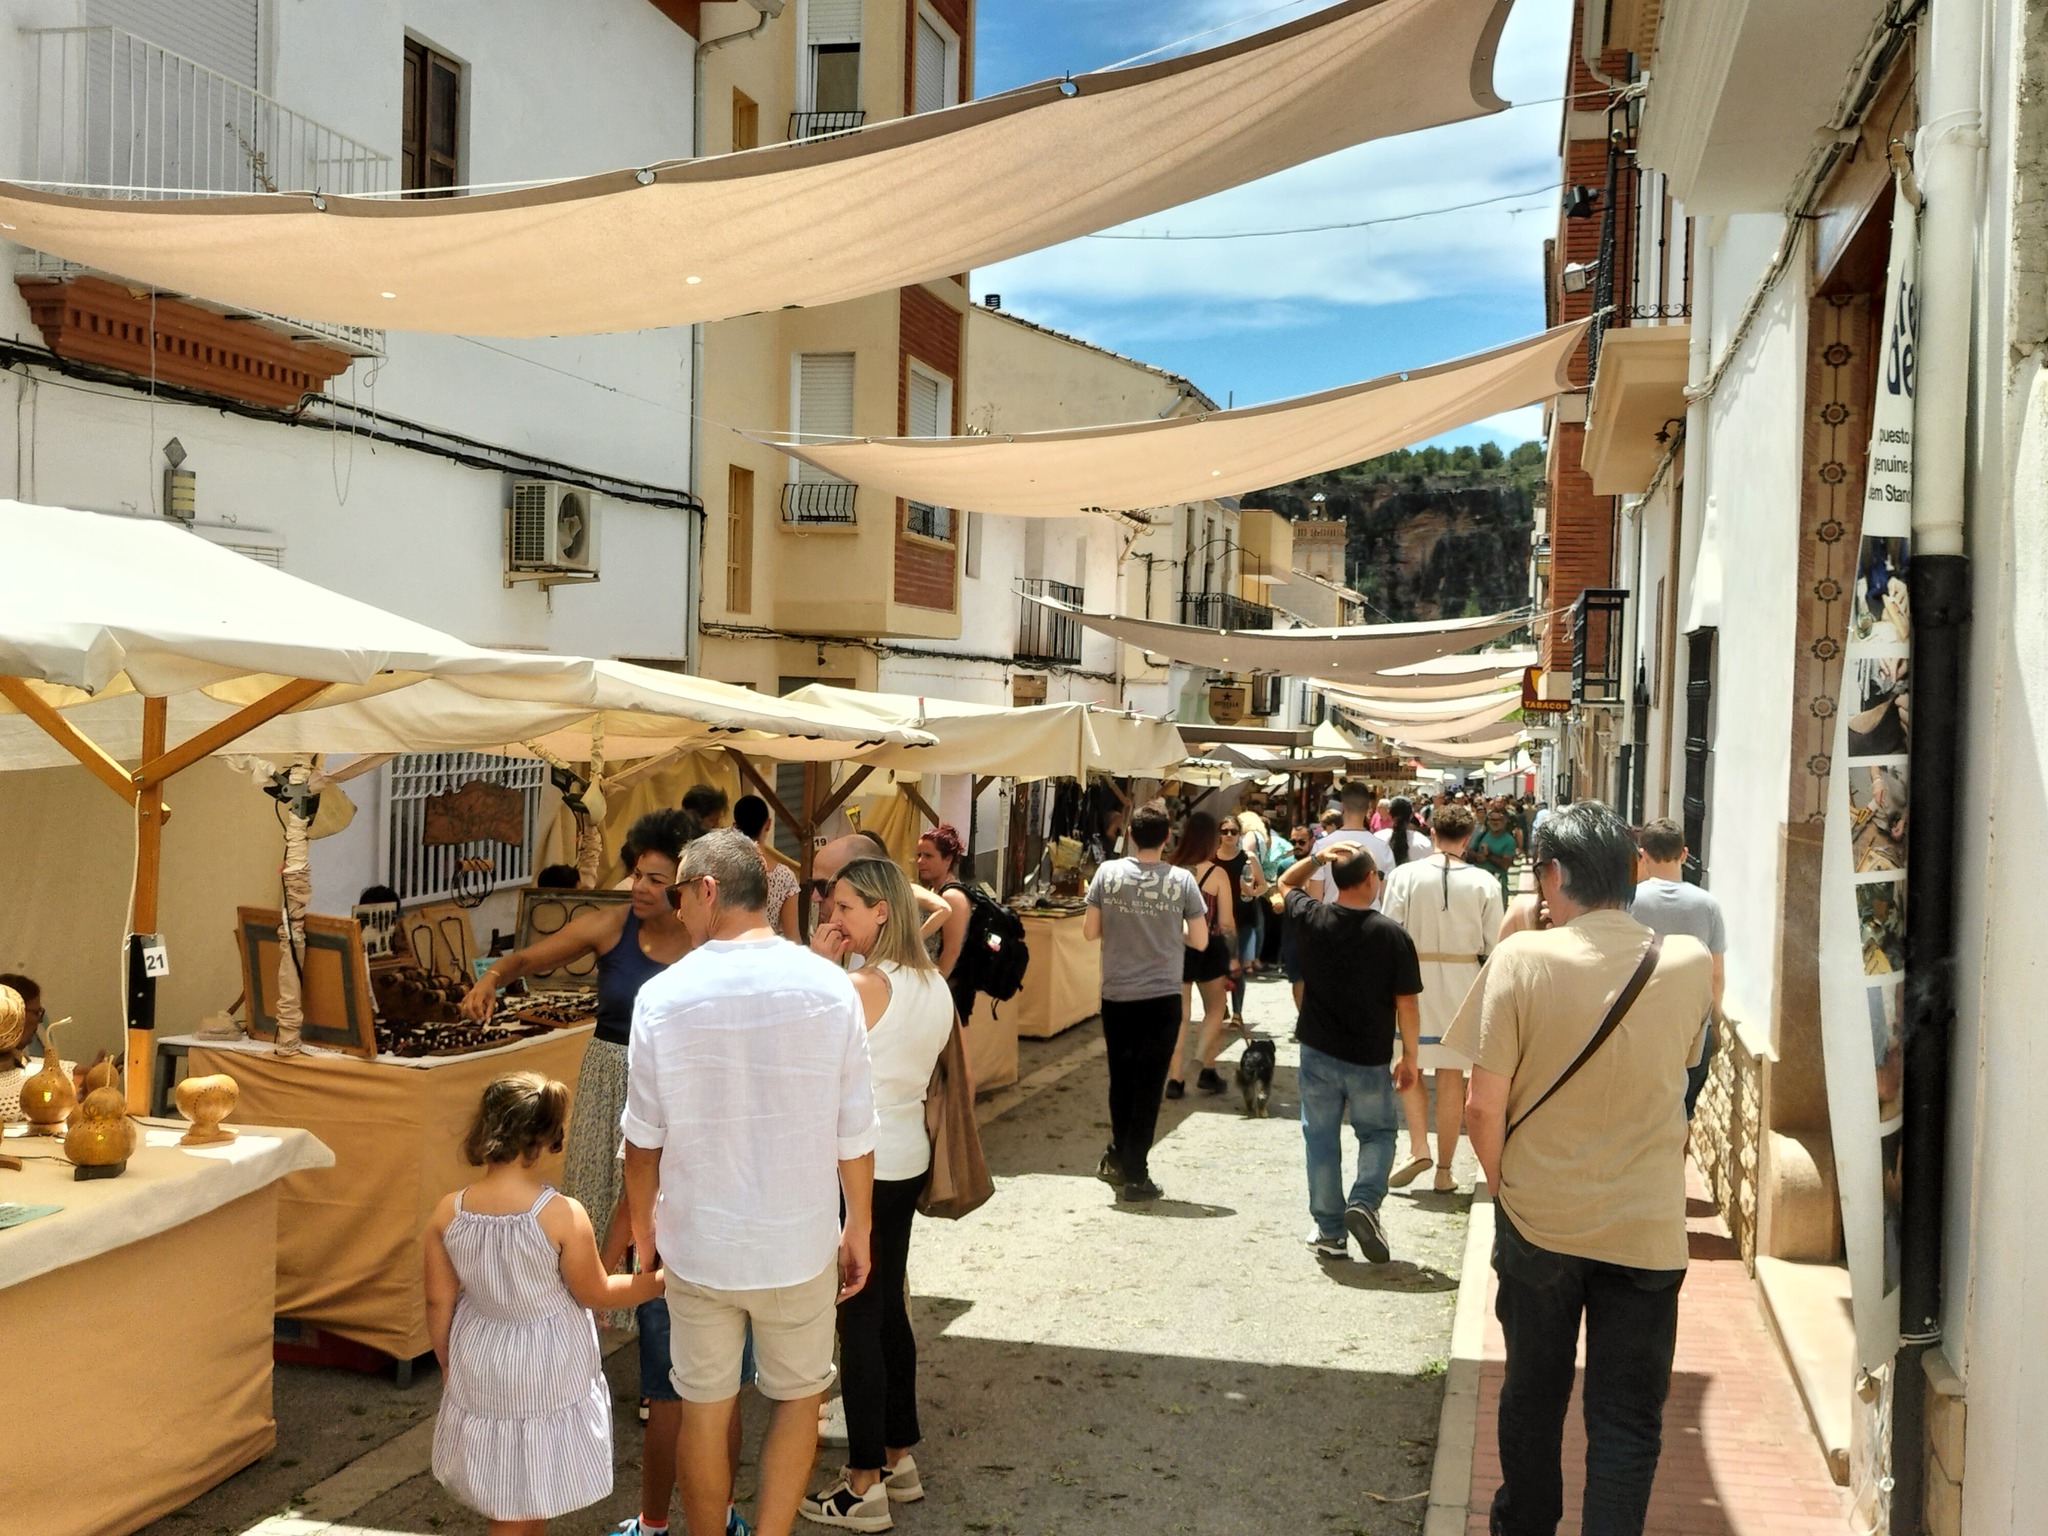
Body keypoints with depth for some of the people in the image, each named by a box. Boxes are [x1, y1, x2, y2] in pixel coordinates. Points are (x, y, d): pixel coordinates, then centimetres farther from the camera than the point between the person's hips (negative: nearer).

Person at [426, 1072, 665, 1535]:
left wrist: (447, 1363, 15)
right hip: (549, 1374, -4)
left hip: (479, 1371, 4)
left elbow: (438, 1302, -2)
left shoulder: (448, 1214, -12)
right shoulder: (563, 1215, -24)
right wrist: (659, 1282, 5)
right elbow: (595, 1293, -10)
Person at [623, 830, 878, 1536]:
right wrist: (858, 1229, 8)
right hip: (799, 1242, 0)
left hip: (697, 1244, 0)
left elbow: (643, 1135, -3)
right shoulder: (828, 986, -13)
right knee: (797, 1398, 20)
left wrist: (642, 1223, 15)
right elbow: (854, 1132, -7)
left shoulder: (663, 995, -13)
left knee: (705, 1411, 16)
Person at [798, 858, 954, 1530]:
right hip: (908, 1158, 9)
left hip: (861, 1165, -9)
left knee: (858, 1318, 1)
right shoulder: (935, 985, 6)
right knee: (889, 1308, 19)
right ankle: (899, 1458, 30)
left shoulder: (862, 986, -20)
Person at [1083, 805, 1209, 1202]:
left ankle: (1118, 1158, 31)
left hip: (1116, 996, 2)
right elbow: (1199, 942, -3)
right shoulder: (1181, 880, -8)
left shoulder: (1108, 873, -6)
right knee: (1148, 1086, 6)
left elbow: (1090, 932, -1)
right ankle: (1135, 1173, 10)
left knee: (1121, 1080, 19)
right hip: (1162, 998, -2)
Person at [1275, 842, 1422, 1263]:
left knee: (1322, 1138, 12)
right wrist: (1409, 1057, 0)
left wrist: (1317, 857, 3)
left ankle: (1329, 1230, 15)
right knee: (1378, 1133, 18)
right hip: (1369, 1057, -2)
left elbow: (1286, 883, 16)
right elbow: (1406, 1003, -10)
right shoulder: (1391, 933, -14)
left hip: (1318, 1052, 2)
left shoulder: (1311, 920, -7)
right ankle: (1365, 1202, -4)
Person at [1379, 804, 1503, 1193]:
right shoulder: (1484, 883, -7)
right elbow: (1494, 944, -3)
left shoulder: (1404, 876, -9)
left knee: (1410, 1067, 15)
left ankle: (1418, 1148, -1)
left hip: (1413, 979, -1)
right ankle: (1444, 1168, 15)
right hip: (1462, 982, 1)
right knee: (1451, 1075, 9)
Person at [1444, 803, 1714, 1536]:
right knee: (1627, 1421, 10)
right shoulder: (1689, 963, -7)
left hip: (1537, 1221, 0)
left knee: (1533, 1394, 19)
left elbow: (1484, 1104, -13)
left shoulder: (1521, 958, -15)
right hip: (1646, 1228, 0)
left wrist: (1501, 1183, 4)